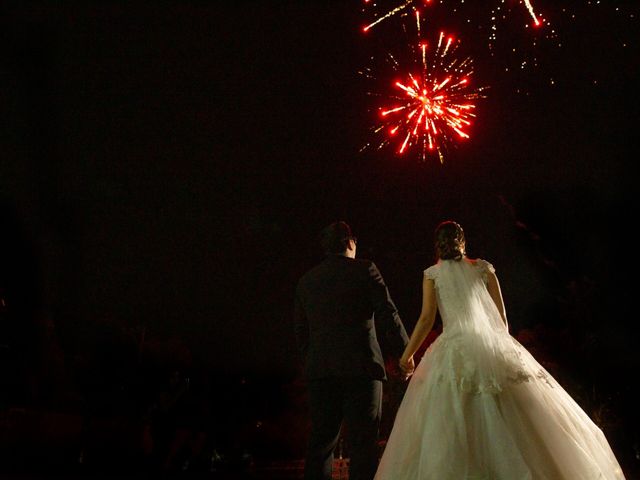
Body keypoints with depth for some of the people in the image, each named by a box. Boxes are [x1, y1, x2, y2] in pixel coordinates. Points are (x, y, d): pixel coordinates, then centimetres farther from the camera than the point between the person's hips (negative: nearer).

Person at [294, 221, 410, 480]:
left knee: (321, 437, 8)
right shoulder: (364, 269, 0)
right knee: (363, 439, -2)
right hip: (360, 366, -4)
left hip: (319, 369, 5)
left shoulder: (306, 280, 14)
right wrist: (404, 352, 1)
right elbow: (387, 313, -6)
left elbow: (301, 329, 15)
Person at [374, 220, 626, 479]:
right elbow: (502, 316, 12)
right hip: (493, 345, 2)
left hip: (456, 350, -2)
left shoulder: (432, 274, 7)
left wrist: (408, 353, 9)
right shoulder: (483, 268, 12)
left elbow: (427, 318, 0)